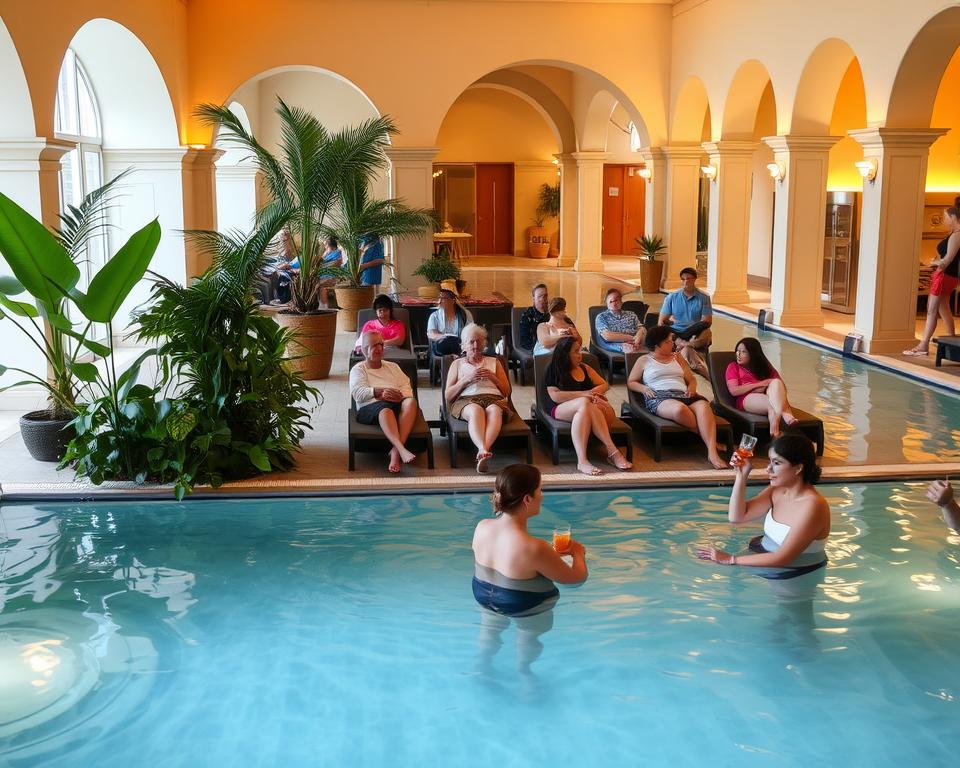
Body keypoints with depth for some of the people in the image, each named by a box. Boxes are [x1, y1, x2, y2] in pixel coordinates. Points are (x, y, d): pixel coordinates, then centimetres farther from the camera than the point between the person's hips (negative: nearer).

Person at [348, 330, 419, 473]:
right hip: (370, 407, -3)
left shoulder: (393, 366, 29)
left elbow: (407, 388, 14)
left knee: (411, 402, -32)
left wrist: (398, 396, -10)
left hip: (397, 404, 3)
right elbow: (358, 393, -2)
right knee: (385, 409, -39)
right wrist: (379, 392, -17)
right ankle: (402, 450, -57)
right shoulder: (358, 369, 18)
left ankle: (395, 451, -44)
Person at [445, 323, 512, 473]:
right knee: (475, 411, -40)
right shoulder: (457, 363, 26)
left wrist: (493, 378, 4)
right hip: (465, 400, -1)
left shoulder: (494, 362, 30)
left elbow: (506, 392, 22)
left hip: (493, 398, 1)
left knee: (494, 410, -38)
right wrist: (466, 379, 0)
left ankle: (482, 452, -60)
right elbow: (448, 396, 15)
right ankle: (484, 451, -62)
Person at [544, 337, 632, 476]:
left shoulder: (584, 368, 21)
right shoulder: (553, 370, 6)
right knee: (585, 403, -39)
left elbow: (604, 385, 19)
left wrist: (593, 393, -5)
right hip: (560, 409, -4)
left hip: (584, 407, 4)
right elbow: (554, 396, -8)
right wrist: (583, 394, -16)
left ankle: (582, 460, -50)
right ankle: (612, 452, -46)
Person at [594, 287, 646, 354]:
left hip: (633, 345, 4)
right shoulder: (601, 317, 10)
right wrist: (631, 338, -5)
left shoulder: (631, 314, 23)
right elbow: (607, 336, -5)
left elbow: (642, 329, 10)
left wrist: (637, 339, -14)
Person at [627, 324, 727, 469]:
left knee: (703, 406, -35)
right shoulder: (644, 361, 19)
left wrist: (692, 387, 3)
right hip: (659, 397, -3)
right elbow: (630, 383, 16)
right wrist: (643, 388, -5)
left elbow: (692, 378, 27)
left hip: (684, 395, 4)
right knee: (679, 409, -42)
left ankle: (712, 452, -47)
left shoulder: (677, 358, 30)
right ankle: (710, 437, -25)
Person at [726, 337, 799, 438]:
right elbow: (734, 391, -4)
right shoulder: (733, 367, 14)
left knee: (776, 382, -32)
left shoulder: (764, 366, 25)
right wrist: (759, 384, -6)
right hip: (748, 399, -3)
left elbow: (782, 385, 14)